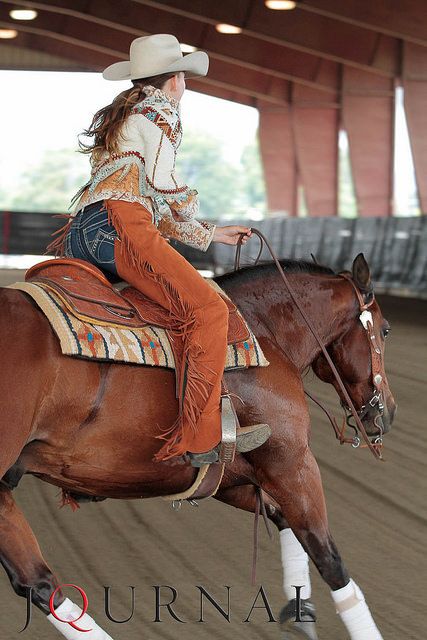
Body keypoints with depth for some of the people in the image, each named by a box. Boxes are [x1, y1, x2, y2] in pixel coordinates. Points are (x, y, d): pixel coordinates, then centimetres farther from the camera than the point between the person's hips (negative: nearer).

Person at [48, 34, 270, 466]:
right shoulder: (159, 112, 6)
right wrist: (189, 207, 16)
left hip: (80, 235, 10)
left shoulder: (121, 116, 33)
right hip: (119, 225, -10)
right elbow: (163, 182, -6)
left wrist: (210, 235, 33)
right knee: (208, 310, -17)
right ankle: (200, 437, -28)